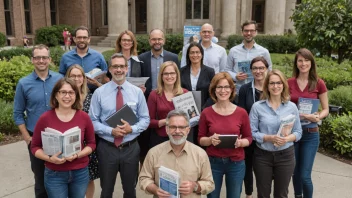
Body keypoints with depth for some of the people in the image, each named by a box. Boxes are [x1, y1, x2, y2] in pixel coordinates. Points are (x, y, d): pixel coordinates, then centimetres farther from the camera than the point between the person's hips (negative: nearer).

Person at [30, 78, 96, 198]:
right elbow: (35, 147, -1)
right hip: (54, 175, -1)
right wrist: (50, 158, -18)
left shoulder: (84, 117, -5)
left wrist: (78, 155, -15)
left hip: (80, 173, 2)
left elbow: (91, 143, 3)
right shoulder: (45, 118, -9)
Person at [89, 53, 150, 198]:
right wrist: (111, 131, -19)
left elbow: (145, 119, 2)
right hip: (107, 148, -1)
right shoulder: (99, 92, -5)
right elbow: (93, 121, -5)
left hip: (131, 148, 1)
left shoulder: (137, 92, 0)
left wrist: (132, 129, -17)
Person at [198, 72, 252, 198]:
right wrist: (210, 140, -19)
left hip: (236, 163, 0)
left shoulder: (241, 113, -4)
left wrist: (240, 142, -17)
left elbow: (249, 138, 4)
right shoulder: (206, 113, -4)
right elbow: (200, 139, 2)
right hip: (213, 162, 0)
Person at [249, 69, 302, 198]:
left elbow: (298, 132, 3)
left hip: (285, 155, 2)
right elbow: (251, 132, -7)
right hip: (262, 155, -1)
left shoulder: (292, 107, -1)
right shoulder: (257, 106, -7)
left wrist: (287, 139, -17)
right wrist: (269, 138, -22)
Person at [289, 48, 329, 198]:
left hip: (310, 133, -2)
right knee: (295, 172, 14)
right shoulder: (289, 83, -1)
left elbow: (326, 109, 1)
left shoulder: (319, 83, -5)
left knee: (305, 176, -3)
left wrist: (317, 116, -19)